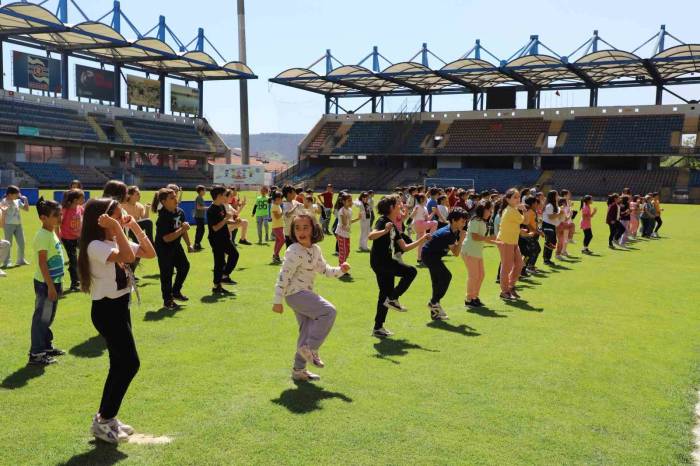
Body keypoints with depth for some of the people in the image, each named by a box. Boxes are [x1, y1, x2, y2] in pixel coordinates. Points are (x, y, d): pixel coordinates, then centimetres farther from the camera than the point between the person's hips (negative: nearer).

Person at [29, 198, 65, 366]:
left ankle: (46, 346, 31)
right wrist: (50, 286, -21)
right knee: (41, 318, -2)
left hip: (54, 281, 9)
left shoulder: (52, 233, 10)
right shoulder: (43, 236, -18)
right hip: (45, 284, -9)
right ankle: (36, 354, 5)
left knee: (48, 317, 19)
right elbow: (42, 263, -21)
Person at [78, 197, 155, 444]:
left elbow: (150, 253, 9)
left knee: (120, 364, 13)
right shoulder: (95, 246, -19)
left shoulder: (116, 241, 8)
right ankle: (102, 422, 5)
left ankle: (107, 417, 25)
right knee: (130, 363, -7)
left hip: (120, 307, 9)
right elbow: (128, 256, -35)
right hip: (107, 310, -9)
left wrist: (135, 227, 4)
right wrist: (117, 228, -28)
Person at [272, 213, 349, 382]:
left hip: (305, 294, 9)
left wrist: (340, 270, -2)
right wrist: (277, 301, -19)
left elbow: (324, 269, 16)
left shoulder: (315, 249, 7)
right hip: (295, 293, -9)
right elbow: (283, 276, -18)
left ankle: (299, 370, 27)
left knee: (308, 331, 15)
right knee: (329, 311, -22)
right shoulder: (294, 252, -17)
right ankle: (310, 348, -11)